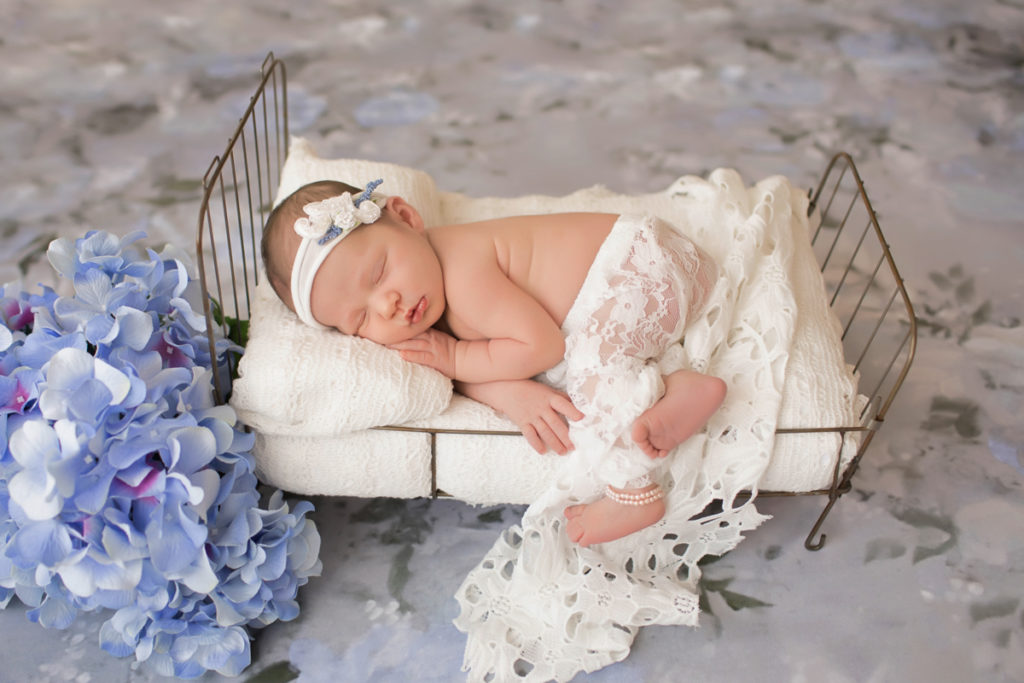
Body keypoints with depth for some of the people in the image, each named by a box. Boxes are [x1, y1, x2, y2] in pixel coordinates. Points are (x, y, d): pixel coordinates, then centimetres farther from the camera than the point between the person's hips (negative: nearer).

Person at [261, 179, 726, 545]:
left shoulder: (465, 274, -30)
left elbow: (542, 346, -30)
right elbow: (460, 376, -3)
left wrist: (456, 359, -20)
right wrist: (512, 392, -25)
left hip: (643, 264, -9)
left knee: (588, 363, -27)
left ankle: (632, 493, -15)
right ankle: (677, 380, -5)